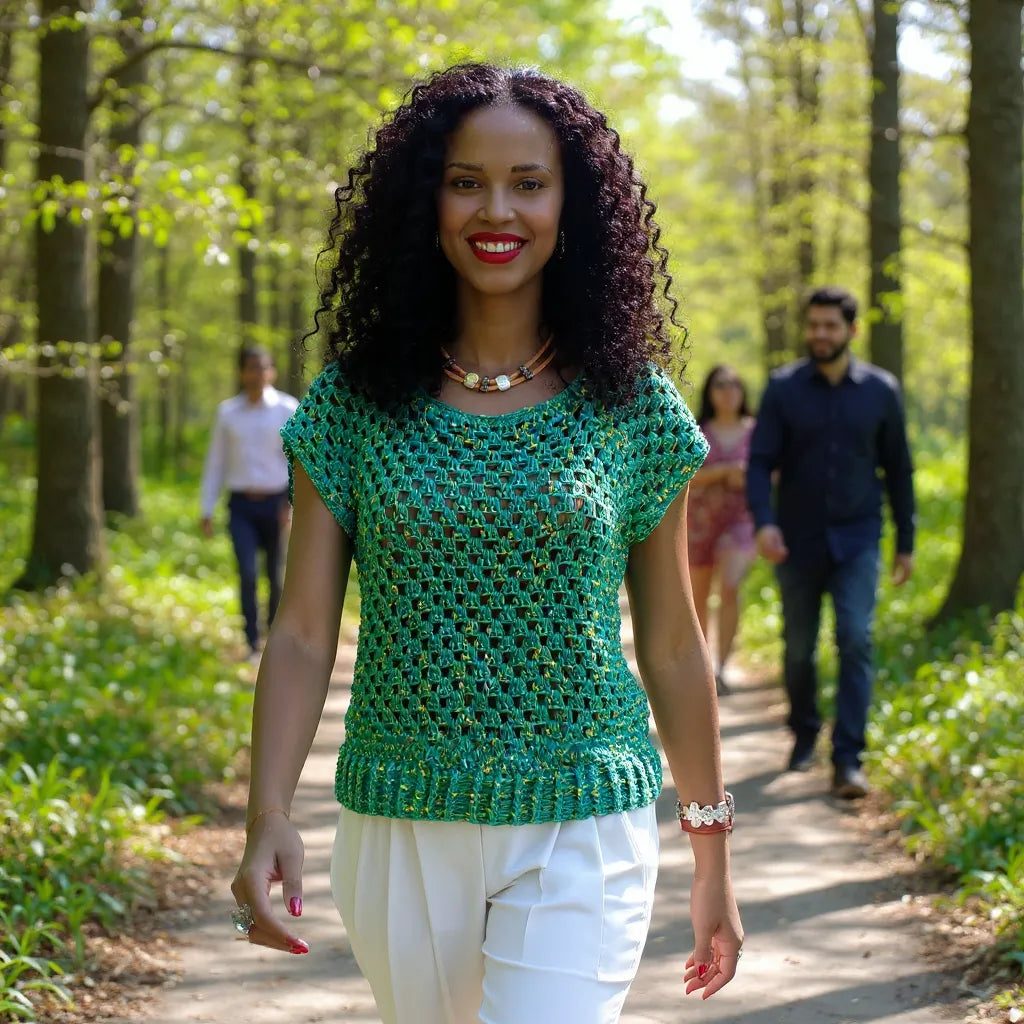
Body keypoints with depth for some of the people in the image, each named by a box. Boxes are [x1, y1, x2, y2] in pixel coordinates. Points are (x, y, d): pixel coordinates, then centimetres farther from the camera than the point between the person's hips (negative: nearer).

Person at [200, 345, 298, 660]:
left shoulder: (288, 409, -2)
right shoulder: (227, 412, 4)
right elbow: (215, 462, 9)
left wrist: (293, 504, -14)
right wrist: (207, 510, 6)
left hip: (276, 502, -1)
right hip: (242, 505, 1)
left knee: (277, 577, 5)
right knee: (248, 573, -13)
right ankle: (253, 645, -8)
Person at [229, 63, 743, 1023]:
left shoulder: (630, 407, -1)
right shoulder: (356, 403, 0)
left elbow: (672, 645, 5)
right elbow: (302, 633, -2)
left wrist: (712, 857, 8)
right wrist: (267, 819, -16)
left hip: (581, 834, -2)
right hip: (401, 833, 2)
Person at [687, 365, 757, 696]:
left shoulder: (755, 431, 6)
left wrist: (748, 478, -8)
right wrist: (726, 471, -18)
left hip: (741, 518, -1)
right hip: (701, 520, 1)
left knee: (730, 589, -20)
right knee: (698, 596, 10)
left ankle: (721, 669, -20)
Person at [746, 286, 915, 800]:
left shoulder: (880, 390, 0)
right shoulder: (783, 388, -2)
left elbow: (898, 469, 8)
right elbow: (760, 462, -7)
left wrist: (906, 542, 8)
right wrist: (763, 522, -24)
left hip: (857, 539, -1)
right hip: (798, 541, 1)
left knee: (855, 640, -15)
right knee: (798, 647, 10)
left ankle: (848, 761, -15)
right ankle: (804, 734, 34)